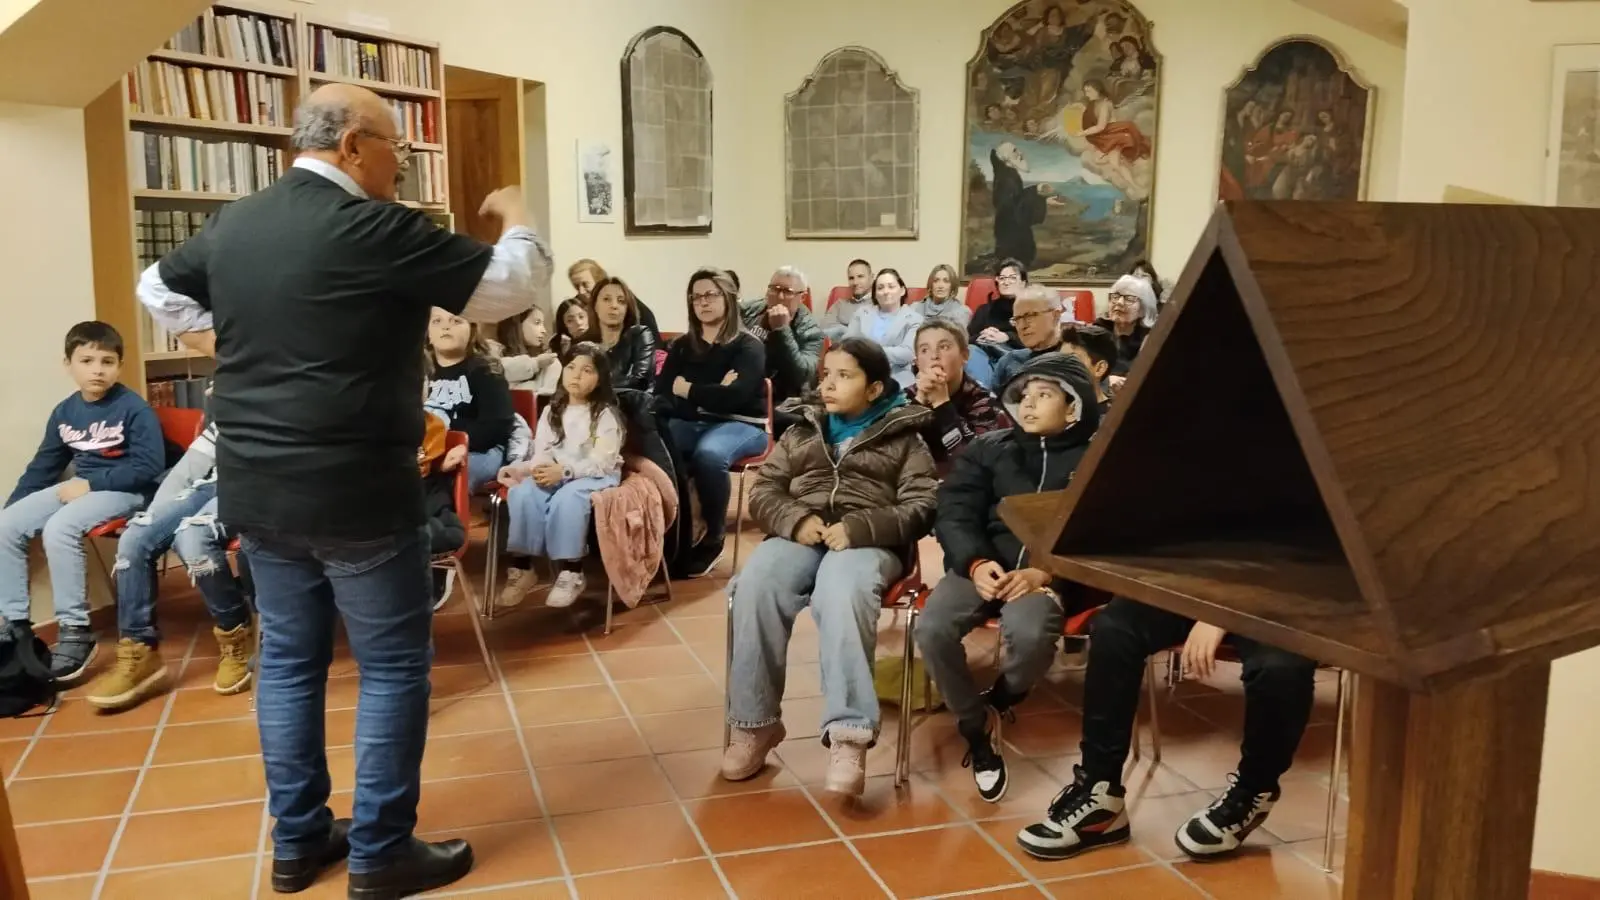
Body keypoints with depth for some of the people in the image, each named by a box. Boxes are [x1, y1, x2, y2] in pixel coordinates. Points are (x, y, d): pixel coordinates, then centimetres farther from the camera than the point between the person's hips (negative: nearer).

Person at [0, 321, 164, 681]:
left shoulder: (134, 408, -12)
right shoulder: (64, 412, 8)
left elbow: (150, 466, -18)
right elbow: (42, 466, 17)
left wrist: (91, 484, -18)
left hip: (125, 490, -7)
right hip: (80, 487, 7)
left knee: (59, 529, -30)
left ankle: (75, 631, -22)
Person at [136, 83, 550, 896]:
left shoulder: (230, 223, 8)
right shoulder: (376, 228, -15)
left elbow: (159, 290, 26)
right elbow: (515, 287, -10)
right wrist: (517, 219, 9)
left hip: (254, 489, 8)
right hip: (354, 493, -7)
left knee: (286, 659, 15)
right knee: (393, 666, 4)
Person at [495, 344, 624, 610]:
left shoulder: (607, 414, -4)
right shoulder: (551, 411, 13)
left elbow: (602, 462, -14)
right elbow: (542, 454, 3)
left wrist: (565, 471, -28)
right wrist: (532, 468, -21)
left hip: (596, 476, -4)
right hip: (557, 474, 4)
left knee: (567, 498, -37)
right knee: (522, 493, -27)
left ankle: (571, 571, -26)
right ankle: (522, 567, -19)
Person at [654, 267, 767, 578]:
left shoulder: (748, 346, 0)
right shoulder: (682, 345, 16)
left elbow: (734, 396, -15)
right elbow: (661, 392, 3)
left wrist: (688, 390, -4)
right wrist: (710, 393, -12)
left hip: (740, 425, -4)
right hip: (691, 422, 4)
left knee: (709, 454, -39)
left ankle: (713, 539, -17)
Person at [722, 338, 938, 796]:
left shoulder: (904, 439, 14)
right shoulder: (801, 433, 25)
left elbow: (922, 507, 1)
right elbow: (763, 491, 16)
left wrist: (859, 528, -17)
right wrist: (795, 519, -8)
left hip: (867, 542, -3)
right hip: (800, 536, 3)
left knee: (842, 593, -39)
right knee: (755, 586, -31)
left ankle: (848, 735, -41)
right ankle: (755, 722, -20)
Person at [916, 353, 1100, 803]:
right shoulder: (988, 448, 15)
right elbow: (955, 514, 5)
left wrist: (1044, 573, -19)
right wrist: (976, 563, -16)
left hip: (1049, 573, -2)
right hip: (983, 564, 3)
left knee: (1030, 634, -34)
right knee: (933, 628, -26)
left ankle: (996, 704, 3)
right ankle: (976, 725, 0)